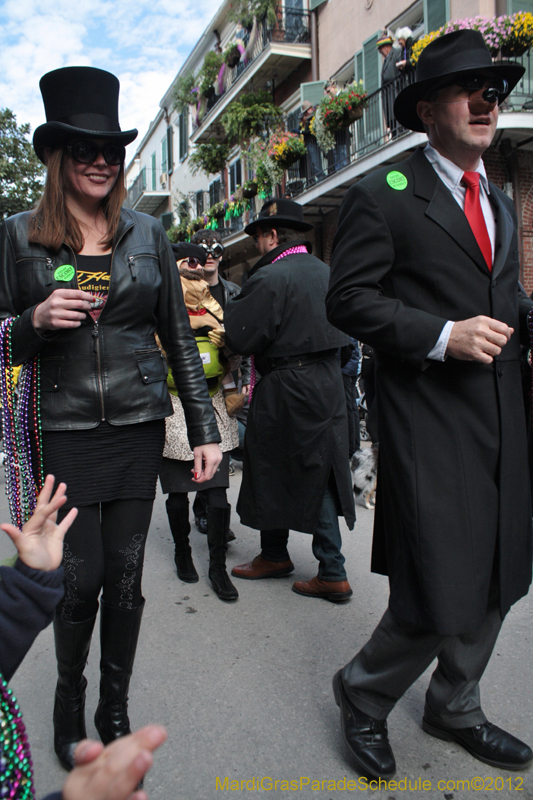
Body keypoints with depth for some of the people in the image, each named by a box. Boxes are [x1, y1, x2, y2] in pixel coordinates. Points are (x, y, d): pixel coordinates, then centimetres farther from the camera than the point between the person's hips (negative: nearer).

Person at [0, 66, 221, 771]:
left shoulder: (147, 233, 6)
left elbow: (179, 337, 6)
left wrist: (205, 428, 2)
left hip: (139, 426, 2)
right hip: (64, 431, -1)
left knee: (126, 574, 9)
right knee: (81, 576, 3)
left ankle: (115, 706, 32)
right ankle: (69, 692, 34)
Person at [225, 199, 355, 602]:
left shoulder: (269, 278, -15)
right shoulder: (327, 272, 9)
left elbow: (242, 337, -14)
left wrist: (230, 304, 2)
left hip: (286, 391, -7)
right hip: (328, 383, 7)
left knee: (274, 474, 11)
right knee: (320, 476, 11)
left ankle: (275, 555, 28)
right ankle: (332, 572, 14)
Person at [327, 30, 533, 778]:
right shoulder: (383, 195, -5)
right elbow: (348, 300, -11)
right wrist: (443, 337, -20)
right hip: (429, 424, -8)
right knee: (442, 597, -5)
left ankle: (455, 709, 41)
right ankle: (363, 693, 26)